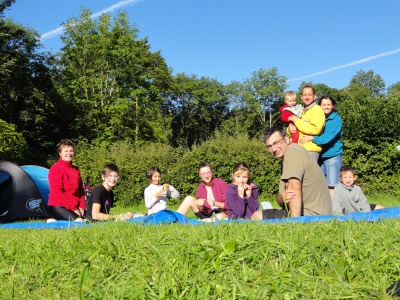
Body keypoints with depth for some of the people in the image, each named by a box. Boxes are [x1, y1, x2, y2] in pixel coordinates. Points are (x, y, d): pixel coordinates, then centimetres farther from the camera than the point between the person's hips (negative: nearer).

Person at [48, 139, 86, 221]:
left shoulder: (76, 170, 13)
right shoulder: (55, 169, -8)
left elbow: (81, 190, 14)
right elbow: (56, 192, -15)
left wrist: (82, 207, -2)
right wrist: (73, 208, -16)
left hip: (75, 207, 8)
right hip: (58, 206, -8)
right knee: (78, 221, -27)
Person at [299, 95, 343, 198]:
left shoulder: (336, 119, -8)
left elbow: (329, 137, -19)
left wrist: (311, 138, -20)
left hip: (332, 156, -5)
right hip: (318, 156, 5)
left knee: (332, 186, -2)